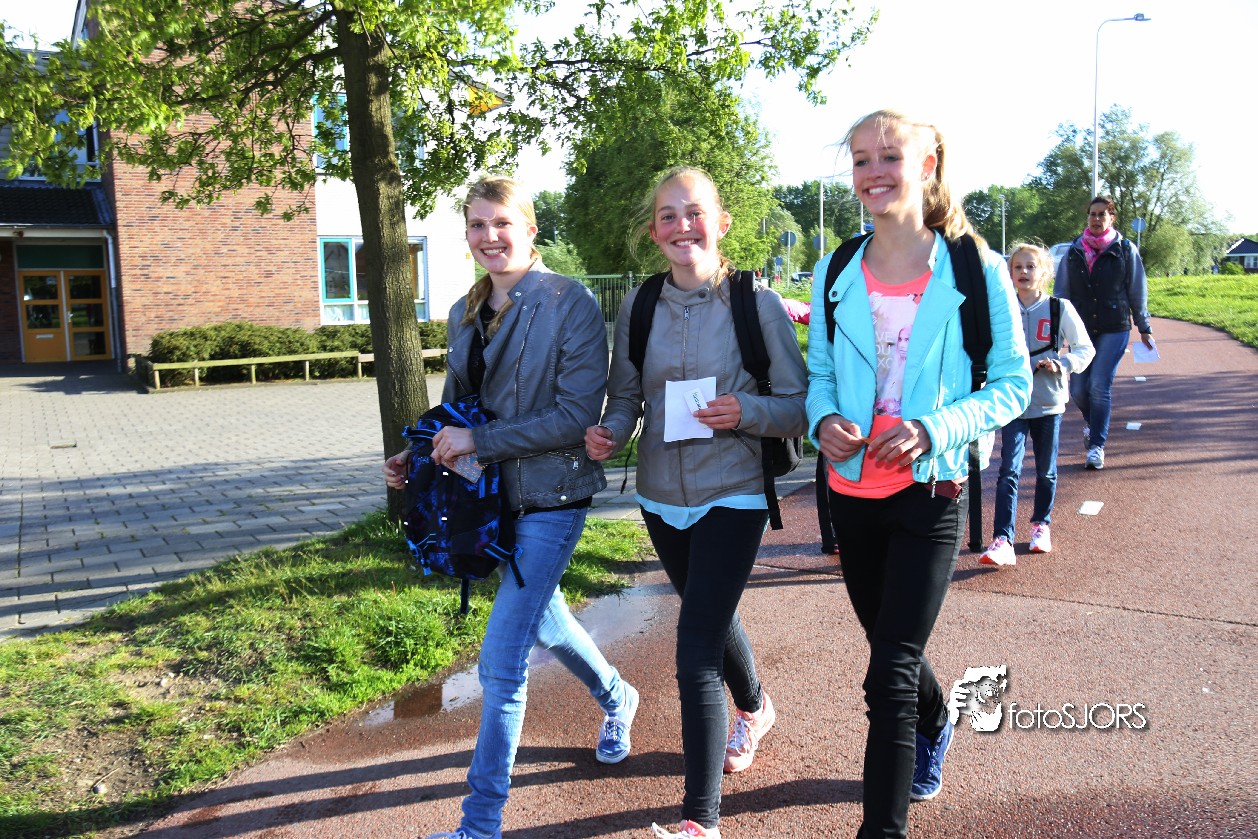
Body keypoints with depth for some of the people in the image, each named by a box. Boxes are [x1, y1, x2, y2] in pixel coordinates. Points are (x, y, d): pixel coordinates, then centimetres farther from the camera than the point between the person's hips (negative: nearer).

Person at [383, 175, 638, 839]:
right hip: (494, 493, 7)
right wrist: (416, 458, -1)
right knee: (542, 618, 25)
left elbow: (577, 414, -19)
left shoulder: (569, 302, -14)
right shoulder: (465, 314, 7)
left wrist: (480, 440, -21)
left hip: (550, 498, -7)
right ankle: (615, 699, 54)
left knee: (501, 659, -8)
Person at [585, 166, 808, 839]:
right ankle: (754, 707, 57)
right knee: (712, 615, 26)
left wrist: (746, 411, -26)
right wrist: (609, 431, -13)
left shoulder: (757, 303, -11)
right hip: (661, 497, 5)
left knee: (695, 650, -10)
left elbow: (798, 405, -7)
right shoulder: (638, 306, 0)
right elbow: (626, 396, 8)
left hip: (732, 497, -5)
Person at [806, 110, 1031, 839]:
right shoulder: (836, 273, 3)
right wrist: (823, 420, -12)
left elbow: (1014, 384, -4)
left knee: (890, 676, -7)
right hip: (851, 489, 5)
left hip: (929, 490, -4)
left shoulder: (976, 272, -8)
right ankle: (936, 726, 54)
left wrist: (933, 428, -20)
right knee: (891, 644, 23)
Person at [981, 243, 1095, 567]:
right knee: (1009, 471, -10)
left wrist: (1061, 364, -15)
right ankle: (1002, 540, -14)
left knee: (1046, 470, 13)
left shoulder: (1060, 308, -3)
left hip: (1048, 403, 0)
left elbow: (1085, 349, 3)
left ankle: (1041, 524, 34)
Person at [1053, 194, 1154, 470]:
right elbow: (1061, 292, 9)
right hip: (1081, 330, 2)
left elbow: (1138, 293, 6)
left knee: (1100, 386, -11)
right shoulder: (1073, 252, 6)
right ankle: (1092, 420, 36)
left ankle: (1097, 445, -1)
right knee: (1078, 389, 2)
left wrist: (1144, 329, 8)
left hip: (1114, 330, -2)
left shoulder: (1125, 250, 1)